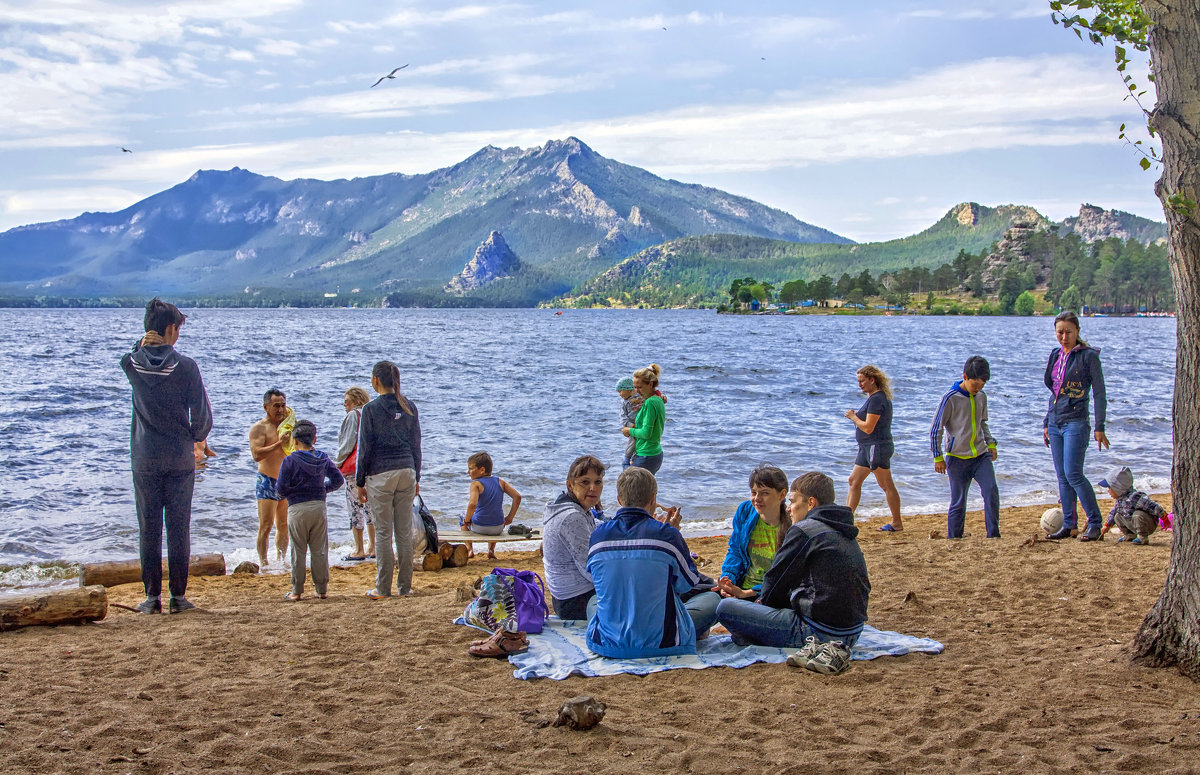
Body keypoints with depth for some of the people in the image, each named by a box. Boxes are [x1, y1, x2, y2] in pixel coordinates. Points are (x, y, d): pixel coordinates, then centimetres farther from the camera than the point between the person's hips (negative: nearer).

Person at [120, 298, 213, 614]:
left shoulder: (132, 363, -4)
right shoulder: (185, 366, -11)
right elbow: (203, 416, -9)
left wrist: (143, 344, 2)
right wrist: (195, 437, 12)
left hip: (144, 460, 2)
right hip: (180, 460, -2)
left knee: (149, 529, 7)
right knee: (179, 529, 4)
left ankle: (152, 596, 9)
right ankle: (178, 596, 7)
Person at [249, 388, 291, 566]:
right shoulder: (259, 428, -6)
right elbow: (257, 454, -20)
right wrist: (280, 443, -23)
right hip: (267, 482, -6)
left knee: (284, 525, 10)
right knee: (266, 526, -9)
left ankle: (280, 560, 18)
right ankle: (264, 564, -6)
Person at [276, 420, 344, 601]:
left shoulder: (290, 461, -9)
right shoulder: (323, 459, 4)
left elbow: (282, 489, -10)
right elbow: (338, 479, 7)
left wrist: (287, 495, 11)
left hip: (297, 509, -3)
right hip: (319, 507, 3)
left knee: (298, 551, 5)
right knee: (320, 550, 10)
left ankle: (297, 591, 8)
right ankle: (322, 589, 14)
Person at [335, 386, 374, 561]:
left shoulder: (353, 416, -8)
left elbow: (347, 445, -12)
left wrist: (336, 463, -1)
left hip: (355, 468, -7)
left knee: (355, 508, -2)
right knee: (369, 507, 11)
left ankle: (359, 550, -1)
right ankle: (372, 548, 13)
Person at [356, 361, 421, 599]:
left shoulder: (371, 409, -7)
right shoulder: (409, 407, 6)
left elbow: (365, 448, -5)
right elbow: (416, 445, 11)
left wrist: (360, 482, 3)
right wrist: (416, 477, 19)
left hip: (381, 474, -4)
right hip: (406, 471, 4)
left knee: (383, 532, 1)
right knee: (405, 530, 8)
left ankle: (383, 588, 5)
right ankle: (405, 586, 12)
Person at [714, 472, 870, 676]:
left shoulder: (804, 531, -11)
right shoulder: (846, 533, 16)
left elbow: (777, 578, -5)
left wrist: (764, 603, 17)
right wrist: (765, 601, 22)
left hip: (819, 630, -9)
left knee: (726, 607, -11)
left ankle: (809, 647, -11)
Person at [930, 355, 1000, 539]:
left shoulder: (981, 397, 8)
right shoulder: (951, 398, -11)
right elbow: (936, 429, -7)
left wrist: (990, 443, 12)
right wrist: (938, 457, -8)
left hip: (981, 455, 5)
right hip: (958, 458, -5)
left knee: (991, 491, -13)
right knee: (958, 502, -1)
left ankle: (994, 536, -7)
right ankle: (953, 541, 11)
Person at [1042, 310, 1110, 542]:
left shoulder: (1088, 356, -7)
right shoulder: (1056, 355, 12)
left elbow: (1099, 393, -8)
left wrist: (1099, 427, -12)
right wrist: (1046, 423, 18)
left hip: (1076, 423, -7)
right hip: (1055, 424, 7)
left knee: (1073, 474, -12)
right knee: (1062, 477, 7)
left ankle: (1095, 523, -2)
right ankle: (1069, 525, 12)